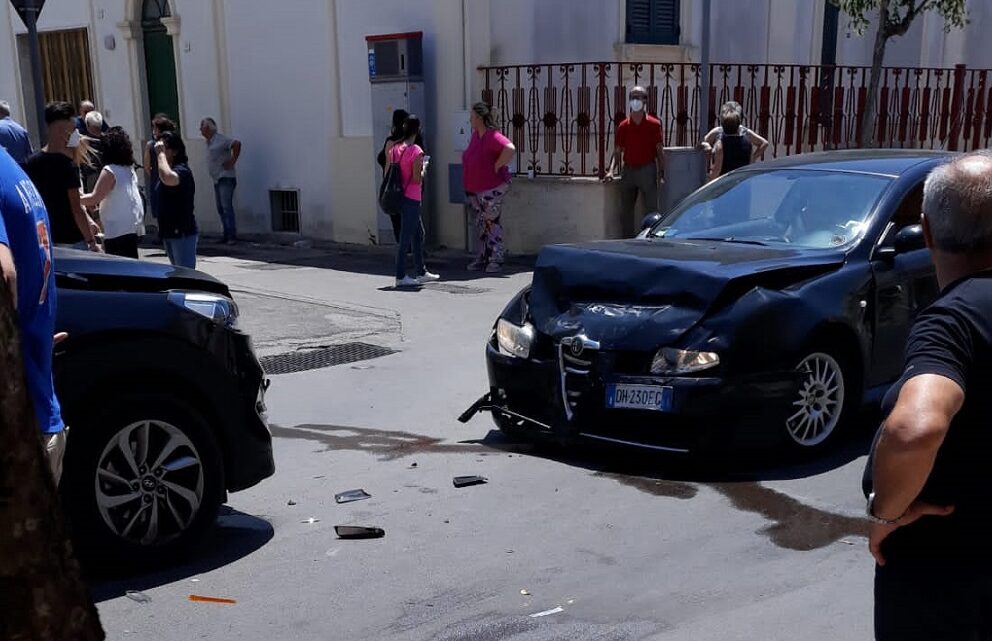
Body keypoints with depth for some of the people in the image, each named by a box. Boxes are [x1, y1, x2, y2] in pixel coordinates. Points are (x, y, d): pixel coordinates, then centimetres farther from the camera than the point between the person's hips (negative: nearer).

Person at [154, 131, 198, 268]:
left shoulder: (182, 170, -16)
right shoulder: (170, 170, 13)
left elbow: (168, 179, -37)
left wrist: (161, 154, -27)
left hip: (183, 233, -10)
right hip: (169, 232, 10)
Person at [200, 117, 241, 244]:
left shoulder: (220, 139, -12)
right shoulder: (209, 142, 15)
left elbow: (237, 144, -26)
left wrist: (232, 161, -21)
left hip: (226, 178, -9)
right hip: (216, 180, 9)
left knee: (227, 207, -14)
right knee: (220, 209, 9)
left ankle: (232, 236, -15)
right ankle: (227, 235, 14)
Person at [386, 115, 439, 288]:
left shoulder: (393, 149, 5)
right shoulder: (416, 151, -15)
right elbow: (417, 179, -18)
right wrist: (424, 169, -1)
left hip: (399, 196, 8)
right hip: (411, 198, -8)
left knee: (418, 233, 17)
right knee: (406, 237, -3)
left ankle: (422, 272, 24)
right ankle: (400, 277, 2)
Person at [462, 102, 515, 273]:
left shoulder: (493, 136, -21)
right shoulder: (475, 135, 7)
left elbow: (510, 149, -38)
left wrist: (497, 166, -26)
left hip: (492, 189, -9)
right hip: (475, 190, 9)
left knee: (492, 223, -2)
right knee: (481, 225, 15)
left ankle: (496, 260, 5)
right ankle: (482, 258, 24)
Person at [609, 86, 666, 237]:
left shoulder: (654, 124, -1)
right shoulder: (623, 126, 6)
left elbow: (660, 151, 0)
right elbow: (618, 151, 8)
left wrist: (661, 173, -8)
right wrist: (611, 170, -7)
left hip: (647, 169, -3)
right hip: (628, 170, 3)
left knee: (651, 210, -5)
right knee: (625, 210, 6)